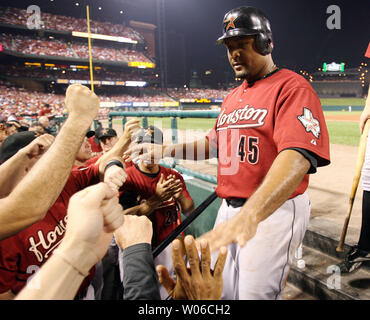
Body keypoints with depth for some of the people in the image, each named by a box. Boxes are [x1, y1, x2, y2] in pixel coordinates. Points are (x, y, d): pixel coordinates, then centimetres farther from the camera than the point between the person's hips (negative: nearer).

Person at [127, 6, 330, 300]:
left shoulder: (291, 87, -12)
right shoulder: (233, 97, 15)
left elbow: (298, 156, -28)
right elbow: (214, 144, 21)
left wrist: (250, 215, -42)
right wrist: (165, 151, 8)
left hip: (273, 211, -7)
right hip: (229, 209, 8)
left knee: (254, 293, 2)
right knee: (221, 292, 18)